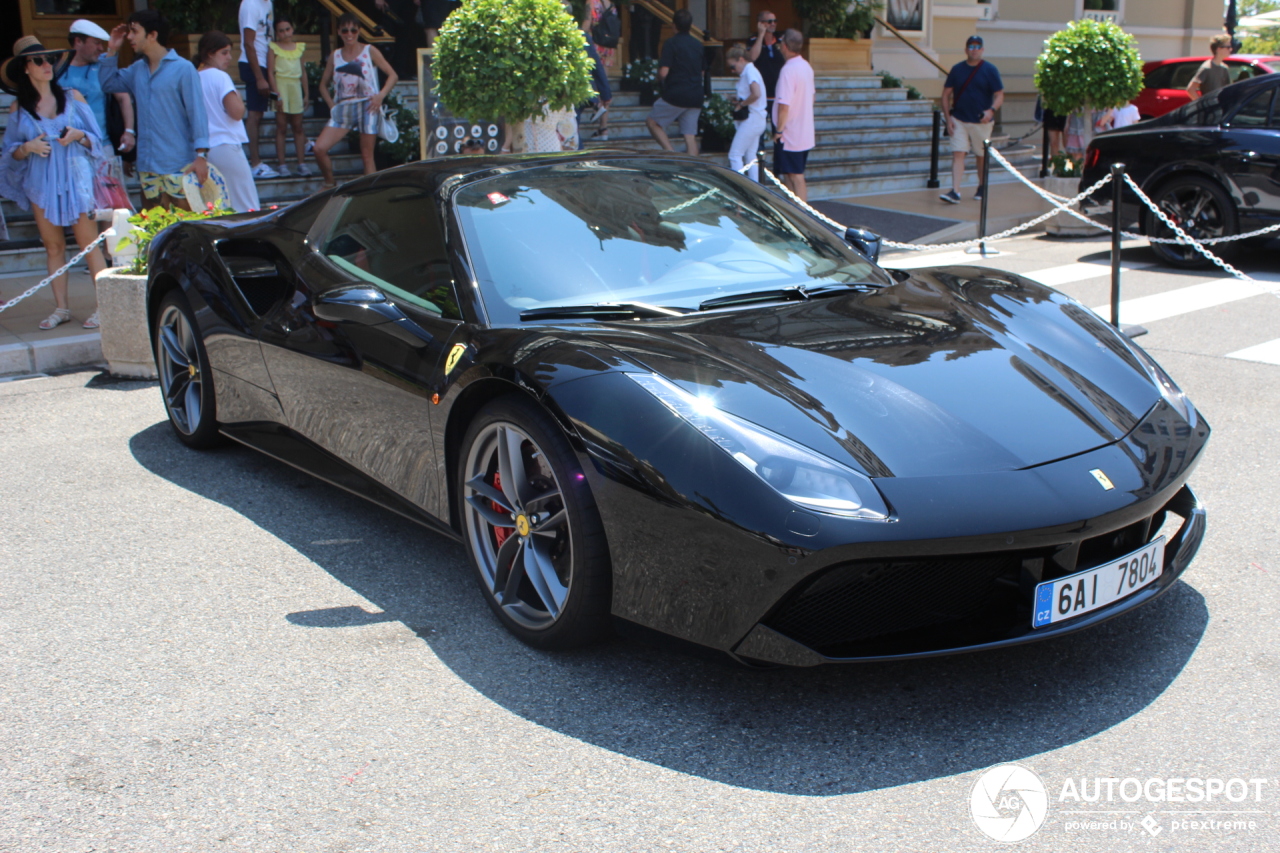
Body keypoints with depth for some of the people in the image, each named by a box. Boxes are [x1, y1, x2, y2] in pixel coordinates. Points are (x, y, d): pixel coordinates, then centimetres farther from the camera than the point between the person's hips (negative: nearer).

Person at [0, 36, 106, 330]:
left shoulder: (72, 98, 5)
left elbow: (96, 139, 7)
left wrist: (78, 135, -13)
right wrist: (29, 147, -12)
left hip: (75, 179, -2)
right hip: (40, 184, 2)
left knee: (89, 243, -5)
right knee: (53, 246, 5)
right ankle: (61, 307, 11)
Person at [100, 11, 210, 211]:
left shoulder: (183, 68, -7)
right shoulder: (137, 70, 13)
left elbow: (197, 112, -10)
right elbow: (107, 83, 25)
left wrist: (200, 155, -17)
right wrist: (111, 51, 14)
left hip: (179, 165, -6)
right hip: (148, 165, 6)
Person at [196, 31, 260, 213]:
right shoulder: (220, 77, -9)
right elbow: (237, 112, -16)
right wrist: (239, 98, 2)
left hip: (205, 148, 7)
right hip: (226, 146, -7)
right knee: (248, 207, -4)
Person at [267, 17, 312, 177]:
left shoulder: (299, 47, 11)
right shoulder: (274, 48, 0)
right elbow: (270, 72, -5)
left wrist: (306, 94, 11)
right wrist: (277, 94, -13)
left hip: (296, 86, 4)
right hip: (281, 85, -3)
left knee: (298, 127, 4)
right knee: (281, 127, -2)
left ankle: (302, 163, 6)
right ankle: (282, 164, -1)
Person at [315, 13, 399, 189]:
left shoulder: (370, 52, 4)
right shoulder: (335, 56, 11)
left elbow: (392, 75, 3)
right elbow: (323, 85, 18)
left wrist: (380, 95, -12)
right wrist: (332, 104, 2)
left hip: (367, 107, -3)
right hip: (343, 109, 3)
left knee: (367, 155, -2)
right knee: (319, 148, -10)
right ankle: (330, 186, 9)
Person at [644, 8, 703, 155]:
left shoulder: (671, 43, -10)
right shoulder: (698, 45, 10)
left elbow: (663, 72, -16)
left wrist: (659, 79, 5)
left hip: (675, 94, -6)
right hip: (696, 96, 6)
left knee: (652, 122, 10)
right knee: (691, 136, 6)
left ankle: (671, 152, -7)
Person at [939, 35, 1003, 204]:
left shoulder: (990, 70, -2)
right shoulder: (956, 69, 4)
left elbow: (1000, 95, -4)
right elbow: (946, 94, 8)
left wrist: (991, 110, -23)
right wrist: (948, 118, -2)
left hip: (981, 121, -1)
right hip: (958, 120, 1)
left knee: (981, 156, 11)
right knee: (958, 154, -11)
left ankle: (982, 187, 30)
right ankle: (955, 192, -17)